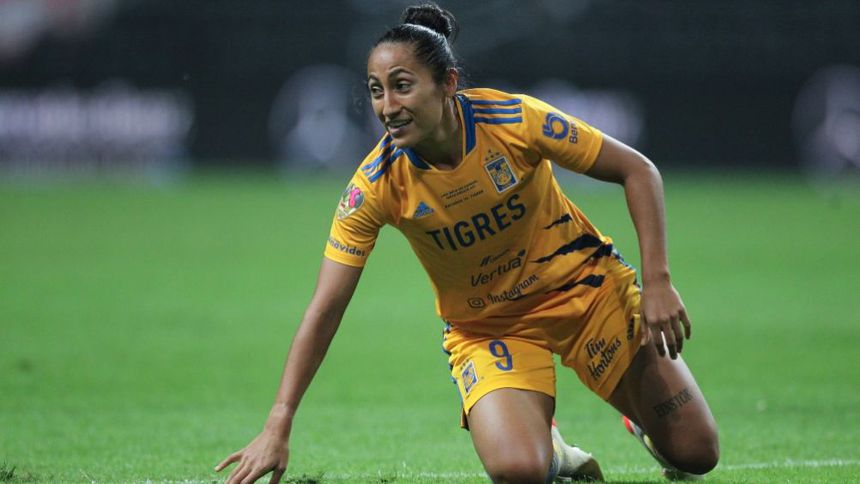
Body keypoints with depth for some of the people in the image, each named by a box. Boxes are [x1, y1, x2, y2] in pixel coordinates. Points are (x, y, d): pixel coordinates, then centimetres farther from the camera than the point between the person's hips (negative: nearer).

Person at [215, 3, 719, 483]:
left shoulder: (513, 119, -24)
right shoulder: (375, 186, -21)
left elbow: (638, 171, -14)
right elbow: (325, 309, -19)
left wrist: (657, 281, -22)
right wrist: (277, 428, -26)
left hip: (583, 282, 0)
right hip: (486, 326, 0)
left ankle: (641, 421, 36)